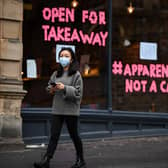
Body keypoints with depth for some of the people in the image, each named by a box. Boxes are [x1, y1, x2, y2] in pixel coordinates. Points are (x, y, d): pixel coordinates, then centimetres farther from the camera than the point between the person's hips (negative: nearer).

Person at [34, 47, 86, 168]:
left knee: (74, 135, 6)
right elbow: (49, 87, 24)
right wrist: (51, 89, 1)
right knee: (54, 135, -3)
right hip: (57, 109, 4)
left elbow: (78, 92, -10)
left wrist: (65, 88, -20)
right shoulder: (56, 74, 12)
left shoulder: (76, 74, -3)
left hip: (71, 109, -4)